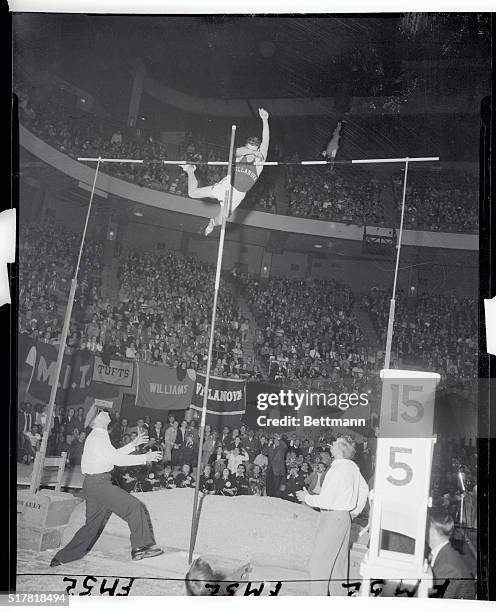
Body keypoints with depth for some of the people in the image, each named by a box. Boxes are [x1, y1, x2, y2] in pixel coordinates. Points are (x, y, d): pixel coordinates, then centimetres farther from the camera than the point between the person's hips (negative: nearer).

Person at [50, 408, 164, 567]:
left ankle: (63, 557, 22)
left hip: (93, 484, 10)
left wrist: (133, 444, 22)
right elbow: (116, 459, -19)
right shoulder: (99, 436, -13)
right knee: (134, 507, -12)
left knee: (93, 525, 16)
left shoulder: (97, 436, 19)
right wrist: (144, 458, -16)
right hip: (98, 483, -10)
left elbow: (112, 455, 25)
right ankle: (140, 547, -12)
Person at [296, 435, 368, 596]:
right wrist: (355, 511, 23)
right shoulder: (352, 466, 5)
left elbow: (325, 500, -22)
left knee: (318, 564, -2)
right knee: (339, 561, 17)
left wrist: (307, 497, -6)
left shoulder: (337, 470, -21)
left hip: (333, 518, -9)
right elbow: (364, 490, 17)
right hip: (345, 517, 9)